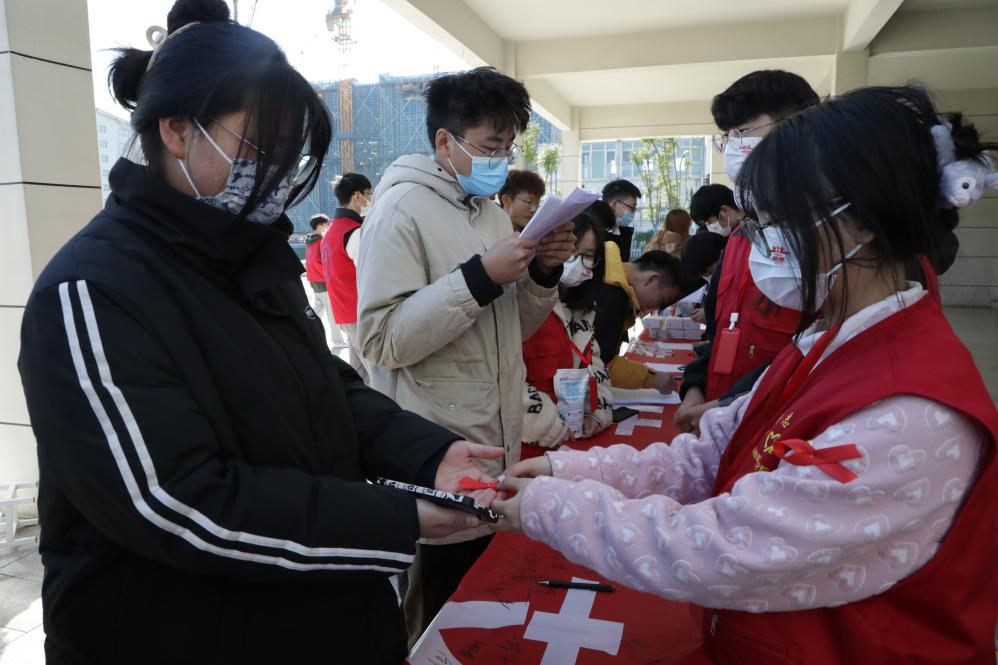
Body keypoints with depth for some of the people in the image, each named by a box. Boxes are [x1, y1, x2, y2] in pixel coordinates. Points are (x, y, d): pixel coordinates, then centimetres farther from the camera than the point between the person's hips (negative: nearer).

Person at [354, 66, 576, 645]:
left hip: (499, 445, 8)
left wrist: (544, 274, -3)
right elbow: (383, 340, -22)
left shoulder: (493, 211, 12)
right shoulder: (402, 208, -13)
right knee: (444, 612, 8)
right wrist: (480, 277, -25)